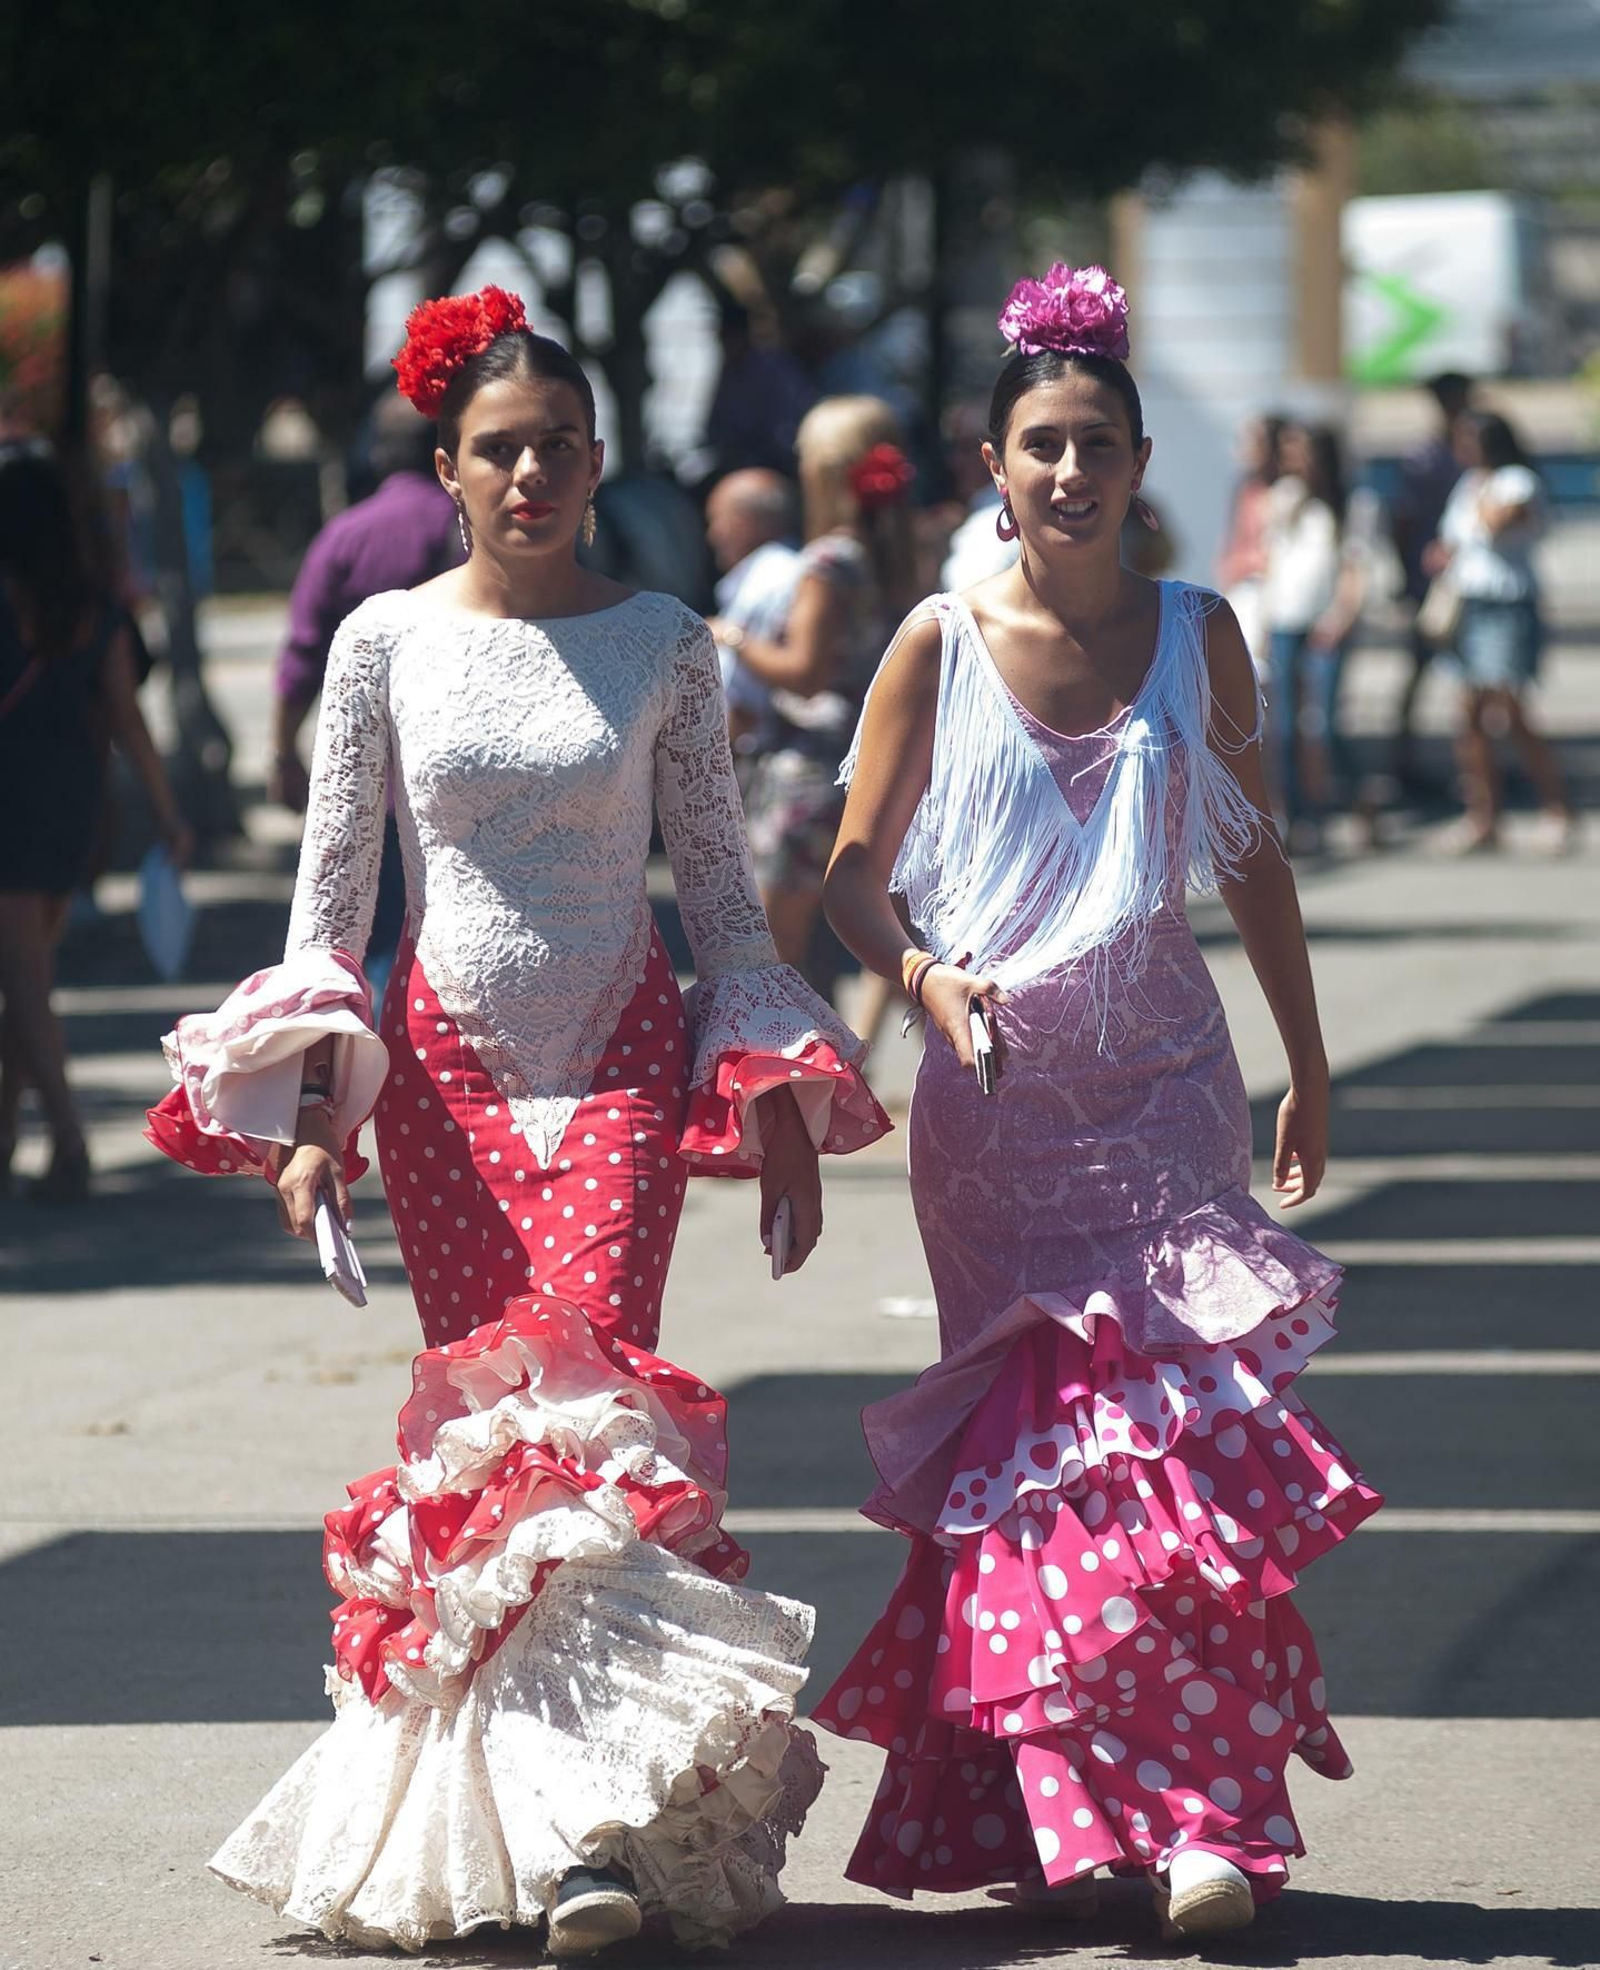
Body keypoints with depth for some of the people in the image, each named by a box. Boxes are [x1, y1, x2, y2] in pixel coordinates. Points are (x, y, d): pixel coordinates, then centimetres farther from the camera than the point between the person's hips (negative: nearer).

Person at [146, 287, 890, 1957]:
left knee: (588, 1395, -16)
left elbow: (719, 882, 10)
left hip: (622, 1062, -1)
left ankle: (587, 1820, -23)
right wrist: (308, 1108, -1)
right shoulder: (386, 641, 5)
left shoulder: (662, 646, 5)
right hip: (445, 1067, 1)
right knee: (470, 1417, -3)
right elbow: (331, 884, 7)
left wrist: (777, 1094, 4)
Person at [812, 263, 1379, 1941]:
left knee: (1186, 1439, -10)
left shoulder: (1195, 635, 5)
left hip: (1164, 1086, 1)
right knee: (1042, 1445, -2)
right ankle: (1061, 1814, 4)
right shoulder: (941, 647, 0)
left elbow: (1254, 861, 14)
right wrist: (929, 981, -17)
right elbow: (853, 878, 3)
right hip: (996, 1102, -1)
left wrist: (1308, 1071, 15)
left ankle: (1205, 1818, -8)